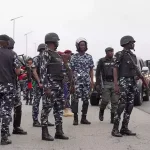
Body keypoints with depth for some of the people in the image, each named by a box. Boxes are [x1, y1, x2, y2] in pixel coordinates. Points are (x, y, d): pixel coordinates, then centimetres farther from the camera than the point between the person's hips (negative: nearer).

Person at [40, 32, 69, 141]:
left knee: (59, 108, 9)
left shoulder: (56, 54, 18)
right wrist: (46, 87, -22)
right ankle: (45, 133, 1)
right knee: (47, 108, -4)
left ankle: (59, 131, 15)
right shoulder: (46, 54, -9)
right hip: (51, 85, -9)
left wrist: (63, 85, 18)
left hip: (59, 85, 9)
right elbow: (43, 71, -16)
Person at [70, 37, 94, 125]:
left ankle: (84, 118, 14)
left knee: (86, 100, 5)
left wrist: (92, 81, 3)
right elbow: (72, 71, 1)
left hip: (87, 82, 3)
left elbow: (91, 70, 11)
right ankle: (75, 118, -3)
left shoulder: (89, 57, 10)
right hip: (77, 81, -3)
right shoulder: (74, 57, 1)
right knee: (75, 99, -9)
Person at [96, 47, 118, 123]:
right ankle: (101, 112, 20)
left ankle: (113, 118, 4)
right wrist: (97, 84, -4)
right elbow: (98, 72, 2)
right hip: (106, 83, -3)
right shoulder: (102, 61, 3)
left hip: (114, 83, 3)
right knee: (105, 100, -9)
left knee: (115, 101, -2)